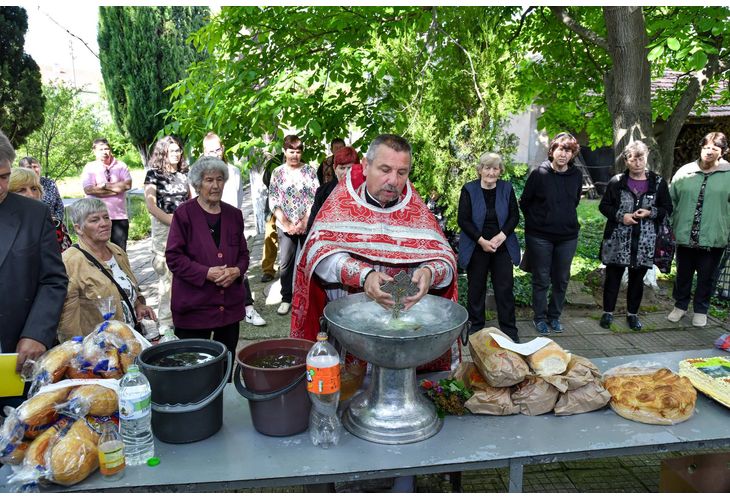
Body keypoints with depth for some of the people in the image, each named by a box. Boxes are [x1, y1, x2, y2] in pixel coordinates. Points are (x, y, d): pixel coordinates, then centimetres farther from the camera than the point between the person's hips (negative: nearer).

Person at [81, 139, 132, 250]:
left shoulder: (120, 165, 8)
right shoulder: (90, 167, 3)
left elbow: (128, 184, -7)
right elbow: (88, 190, -12)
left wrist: (105, 185, -9)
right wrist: (118, 188, -10)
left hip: (120, 216, 1)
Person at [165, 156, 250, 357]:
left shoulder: (234, 214, 10)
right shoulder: (184, 213, -5)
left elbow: (243, 253, 15)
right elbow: (173, 257, -8)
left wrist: (237, 270, -7)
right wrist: (206, 273, -17)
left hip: (230, 305, 5)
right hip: (193, 306, -4)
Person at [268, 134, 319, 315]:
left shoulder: (309, 170, 4)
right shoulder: (277, 172, 6)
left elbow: (317, 198, -1)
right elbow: (273, 200, 2)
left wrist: (305, 222, -10)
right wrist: (286, 223, -7)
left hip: (308, 224, 0)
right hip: (286, 226, 0)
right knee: (285, 263, 0)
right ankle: (286, 298, 11)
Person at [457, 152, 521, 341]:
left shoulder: (507, 189, 1)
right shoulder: (469, 189, -6)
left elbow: (514, 216, 3)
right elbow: (463, 220, -9)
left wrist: (501, 236, -12)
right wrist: (482, 241, -16)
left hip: (502, 247, 2)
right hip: (476, 247, -1)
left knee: (505, 288, 4)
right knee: (476, 288, 8)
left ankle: (509, 330, 16)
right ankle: (476, 326, 24)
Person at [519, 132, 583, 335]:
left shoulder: (576, 175, 0)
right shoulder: (539, 173, -11)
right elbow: (525, 202, 0)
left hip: (568, 236, 4)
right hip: (540, 236, -3)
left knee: (561, 280, 12)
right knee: (541, 280, 5)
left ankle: (554, 316, 28)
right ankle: (539, 318, 20)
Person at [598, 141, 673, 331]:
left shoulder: (658, 183, 3)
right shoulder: (617, 182, -1)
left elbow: (667, 208, 8)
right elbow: (604, 206, 4)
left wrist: (650, 212, -12)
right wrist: (621, 216, -13)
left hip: (645, 241, 1)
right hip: (618, 240, -1)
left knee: (637, 279, 11)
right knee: (613, 276, 6)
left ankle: (632, 313, 25)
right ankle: (608, 312, 19)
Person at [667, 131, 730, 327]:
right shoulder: (685, 172, 2)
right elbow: (671, 201, 8)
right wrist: (671, 227, 6)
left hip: (713, 239, -1)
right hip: (685, 236, 2)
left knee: (706, 277, 13)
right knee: (683, 274, 16)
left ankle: (700, 310, 30)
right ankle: (680, 305, 34)